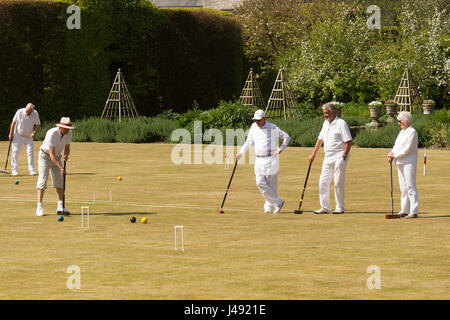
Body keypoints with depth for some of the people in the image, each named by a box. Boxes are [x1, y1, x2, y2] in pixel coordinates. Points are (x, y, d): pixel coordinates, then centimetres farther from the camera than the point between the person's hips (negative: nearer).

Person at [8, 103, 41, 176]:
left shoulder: (35, 114, -11)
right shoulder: (19, 112, -16)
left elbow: (38, 125, -5)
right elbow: (13, 122, -6)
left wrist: (34, 133, -24)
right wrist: (11, 133, -8)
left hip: (29, 136, 1)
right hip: (18, 135, -1)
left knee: (30, 152, -6)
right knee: (15, 152, -2)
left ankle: (32, 170, -1)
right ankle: (14, 170, 4)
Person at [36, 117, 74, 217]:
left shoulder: (69, 133, -14)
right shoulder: (52, 134, -33)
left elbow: (67, 148, -3)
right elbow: (51, 153, -32)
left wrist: (66, 155, -27)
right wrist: (60, 168, -37)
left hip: (57, 157, 6)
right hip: (45, 156, -6)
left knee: (60, 181, 0)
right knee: (43, 180, -14)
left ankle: (60, 207, 3)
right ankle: (39, 207, -14)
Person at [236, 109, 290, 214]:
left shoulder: (272, 128, -7)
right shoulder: (254, 127, 8)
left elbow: (287, 137, -2)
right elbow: (249, 141, 17)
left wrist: (280, 150, -9)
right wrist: (241, 152, 7)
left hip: (271, 159, -5)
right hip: (259, 160, 5)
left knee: (271, 183, -4)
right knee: (260, 182, -5)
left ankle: (269, 206, 5)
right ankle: (277, 202, 2)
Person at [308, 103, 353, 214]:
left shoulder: (341, 123, -10)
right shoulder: (326, 123, 15)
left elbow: (349, 141, -13)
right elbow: (320, 139, 25)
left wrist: (343, 156, -14)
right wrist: (313, 154, 21)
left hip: (339, 157, -8)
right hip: (328, 158, 8)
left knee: (338, 183, -6)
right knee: (323, 182, 3)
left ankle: (340, 207, 2)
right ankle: (325, 207, 8)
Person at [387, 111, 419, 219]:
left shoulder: (412, 132, -10)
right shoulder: (402, 132, 17)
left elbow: (407, 149, -15)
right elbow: (396, 145, 17)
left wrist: (394, 155, -9)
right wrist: (391, 153, -2)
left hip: (409, 163, -9)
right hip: (400, 163, 9)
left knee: (411, 187, -10)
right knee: (403, 188, 10)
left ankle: (414, 211, -10)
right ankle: (405, 210, 14)